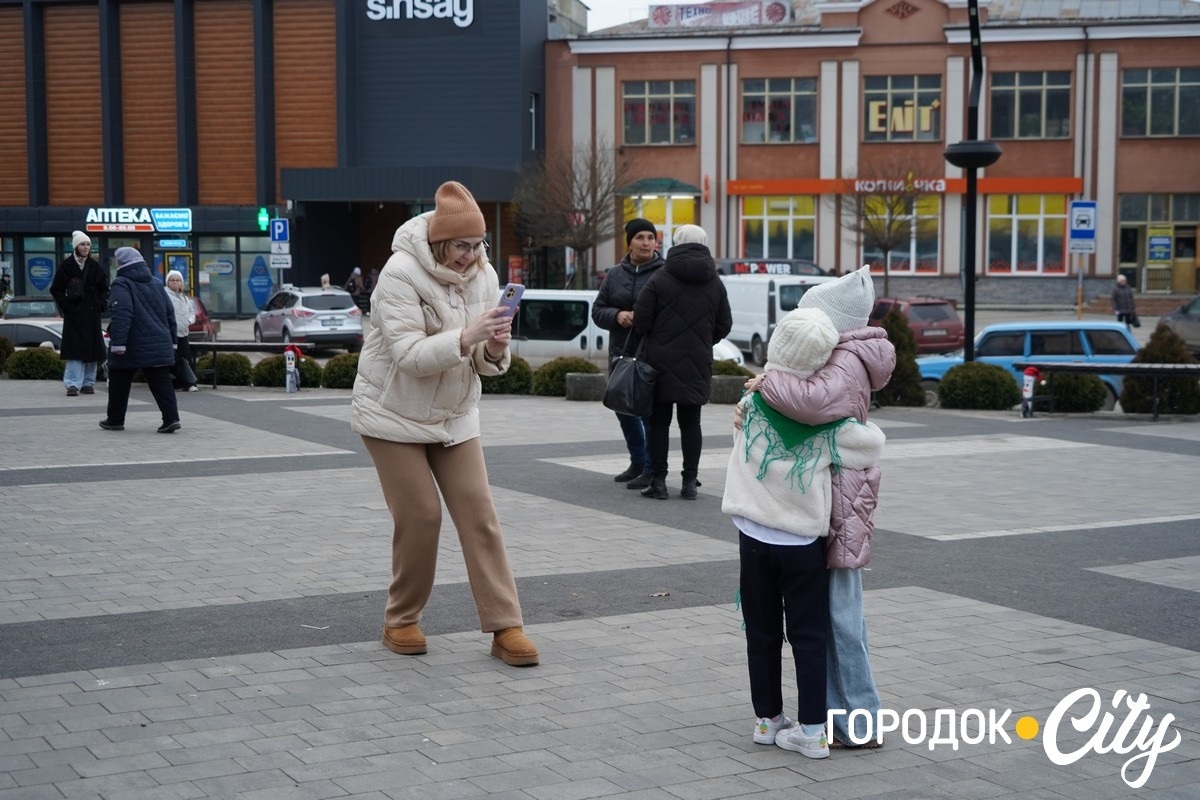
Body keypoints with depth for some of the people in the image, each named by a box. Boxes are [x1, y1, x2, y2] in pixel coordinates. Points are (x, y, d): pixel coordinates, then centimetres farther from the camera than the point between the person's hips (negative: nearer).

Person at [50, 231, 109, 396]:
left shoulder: (95, 267, 6)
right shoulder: (66, 266, 0)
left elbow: (104, 289, 14)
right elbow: (56, 289, 3)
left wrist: (100, 305, 2)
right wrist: (65, 306, -6)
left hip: (91, 314, 3)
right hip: (73, 314, -3)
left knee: (92, 348, 3)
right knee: (74, 348, -8)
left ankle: (88, 383, 12)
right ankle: (73, 384, -10)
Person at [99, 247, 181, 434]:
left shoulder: (122, 285, -9)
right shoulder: (155, 284, 13)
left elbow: (122, 315, -21)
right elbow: (170, 313, 14)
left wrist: (118, 343, -23)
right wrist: (171, 340, 20)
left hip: (132, 347, -5)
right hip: (159, 346, 5)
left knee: (119, 384, 11)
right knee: (161, 382, 1)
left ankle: (115, 420, 20)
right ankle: (171, 418, -12)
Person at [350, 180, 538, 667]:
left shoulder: (483, 275, -4)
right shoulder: (401, 273, -20)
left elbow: (485, 363, -1)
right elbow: (409, 355, -28)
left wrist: (494, 350, -24)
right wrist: (465, 338, -39)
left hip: (454, 417, 5)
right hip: (394, 415, -4)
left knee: (479, 514, -4)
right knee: (419, 516, -6)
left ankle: (505, 627, -2)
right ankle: (401, 621, 15)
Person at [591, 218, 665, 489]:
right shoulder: (615, 274, 10)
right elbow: (598, 309, 9)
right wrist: (617, 315, -10)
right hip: (621, 354, 6)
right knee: (624, 409, 15)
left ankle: (651, 469, 4)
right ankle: (638, 463, 30)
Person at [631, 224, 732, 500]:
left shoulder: (659, 279, -7)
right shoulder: (715, 284, 4)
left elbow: (641, 319, -8)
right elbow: (724, 325, 8)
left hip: (662, 360, -3)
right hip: (698, 363, 3)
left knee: (659, 420, 5)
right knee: (691, 422, 9)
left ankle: (658, 481, 3)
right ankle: (690, 482, 7)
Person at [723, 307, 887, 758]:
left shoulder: (753, 403, -8)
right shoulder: (825, 421, -14)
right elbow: (873, 441, -7)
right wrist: (862, 477, 12)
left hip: (754, 536, 2)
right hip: (804, 542, -2)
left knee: (762, 633, 15)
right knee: (809, 636, 7)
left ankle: (768, 719, 23)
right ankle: (812, 730, 6)